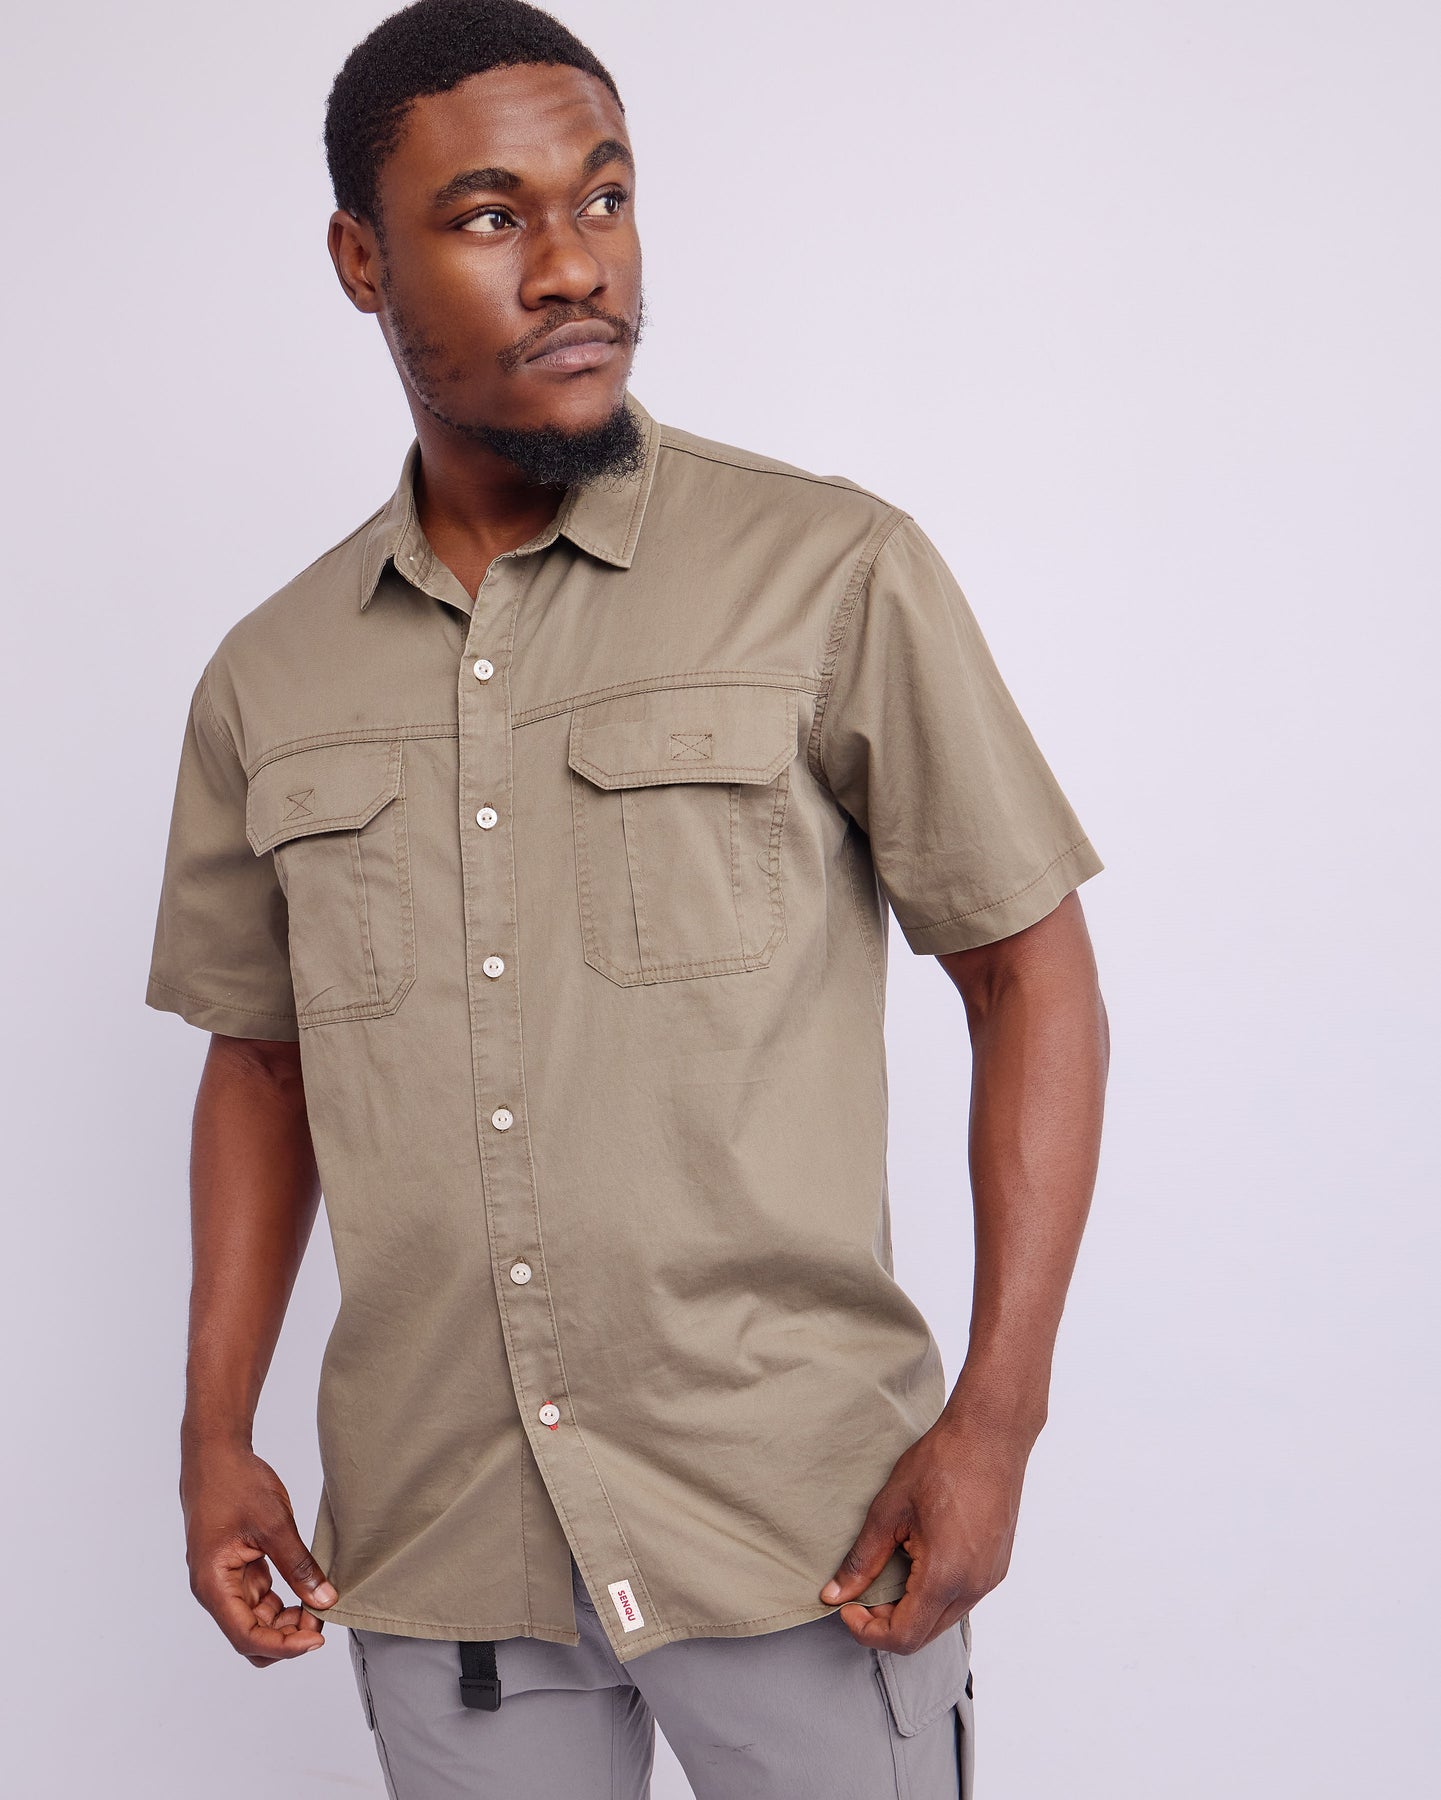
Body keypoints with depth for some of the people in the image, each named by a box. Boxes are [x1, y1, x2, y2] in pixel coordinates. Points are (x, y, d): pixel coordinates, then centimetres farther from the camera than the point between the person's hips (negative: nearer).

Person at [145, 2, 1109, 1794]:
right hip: (432, 1558, 3)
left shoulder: (836, 573, -6)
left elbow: (1033, 979, -4)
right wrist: (216, 1439, 6)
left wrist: (995, 1419, -10)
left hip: (798, 1528, -3)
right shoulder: (269, 680, 6)